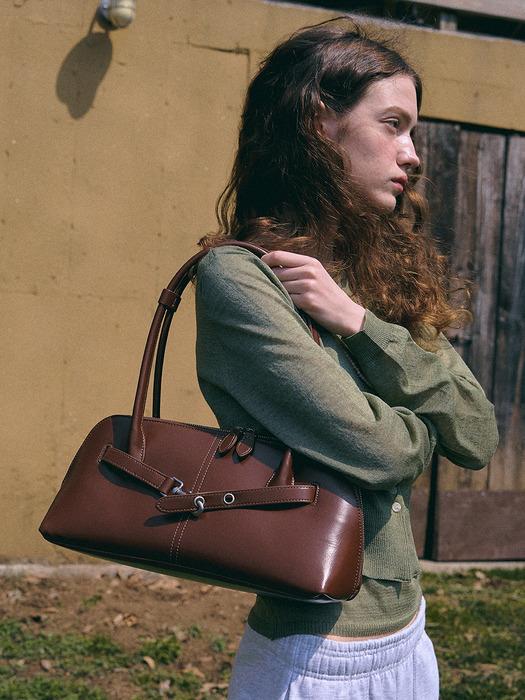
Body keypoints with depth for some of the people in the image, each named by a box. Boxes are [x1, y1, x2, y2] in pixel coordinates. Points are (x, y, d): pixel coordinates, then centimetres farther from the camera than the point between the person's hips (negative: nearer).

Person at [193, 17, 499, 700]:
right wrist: (425, 424, 0)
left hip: (408, 638, 7)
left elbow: (479, 439, -2)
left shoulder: (384, 275, 7)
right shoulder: (238, 276, -17)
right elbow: (373, 449, -21)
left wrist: (360, 323, -13)